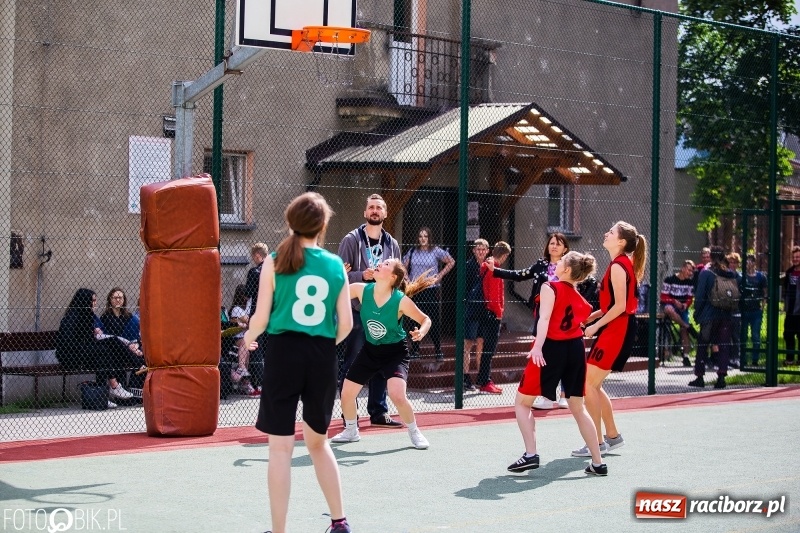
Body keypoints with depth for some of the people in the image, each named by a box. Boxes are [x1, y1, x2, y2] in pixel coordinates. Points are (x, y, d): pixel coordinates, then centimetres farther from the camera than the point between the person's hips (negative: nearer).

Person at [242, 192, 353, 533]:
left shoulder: (275, 262, -2)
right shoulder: (335, 265, 4)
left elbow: (261, 319, -2)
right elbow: (346, 324, 5)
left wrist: (249, 338, 19)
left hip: (284, 352, -3)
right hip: (323, 357, 3)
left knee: (280, 447, 2)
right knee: (318, 442, 20)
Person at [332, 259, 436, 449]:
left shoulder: (401, 300, -22)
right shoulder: (362, 290, -14)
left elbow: (425, 320, -9)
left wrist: (420, 333, -30)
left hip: (395, 352, -4)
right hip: (370, 350, 4)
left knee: (397, 395, -24)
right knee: (346, 394, 4)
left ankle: (415, 433, 2)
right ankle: (351, 431, 32)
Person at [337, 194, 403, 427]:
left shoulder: (392, 244, 13)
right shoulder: (352, 240, -2)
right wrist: (362, 275, -21)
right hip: (356, 312, -5)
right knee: (352, 364, -2)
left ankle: (378, 411, 17)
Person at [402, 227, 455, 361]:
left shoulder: (436, 251, -1)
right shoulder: (413, 251, 7)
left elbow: (451, 262, 4)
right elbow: (404, 267, 17)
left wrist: (440, 275, -1)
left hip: (432, 289, -3)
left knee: (435, 319, -2)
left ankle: (438, 350, 4)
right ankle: (415, 349, 13)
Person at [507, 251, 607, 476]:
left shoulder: (550, 287, -6)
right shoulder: (580, 299, 12)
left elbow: (545, 318, -20)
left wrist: (538, 347, -29)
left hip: (551, 348, -6)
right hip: (575, 349, 6)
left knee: (522, 402, 8)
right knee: (577, 408, 17)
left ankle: (531, 455, -4)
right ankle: (598, 463, 16)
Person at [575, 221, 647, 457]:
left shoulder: (618, 266, -15)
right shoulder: (624, 264, 15)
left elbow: (619, 306, -20)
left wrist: (596, 325, -14)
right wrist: (591, 316, 13)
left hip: (617, 330, -10)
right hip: (616, 329, 10)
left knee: (588, 384, -8)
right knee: (593, 385, 14)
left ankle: (598, 442, -4)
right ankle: (613, 435, 22)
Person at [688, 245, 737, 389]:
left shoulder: (706, 273, -7)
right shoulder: (731, 274, 4)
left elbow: (700, 296, -8)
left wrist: (697, 313, 0)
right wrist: (731, 310, 15)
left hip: (709, 314, -3)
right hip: (726, 315, 3)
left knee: (702, 346, 7)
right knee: (724, 346, 6)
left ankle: (699, 377, 9)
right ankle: (721, 377, 1)